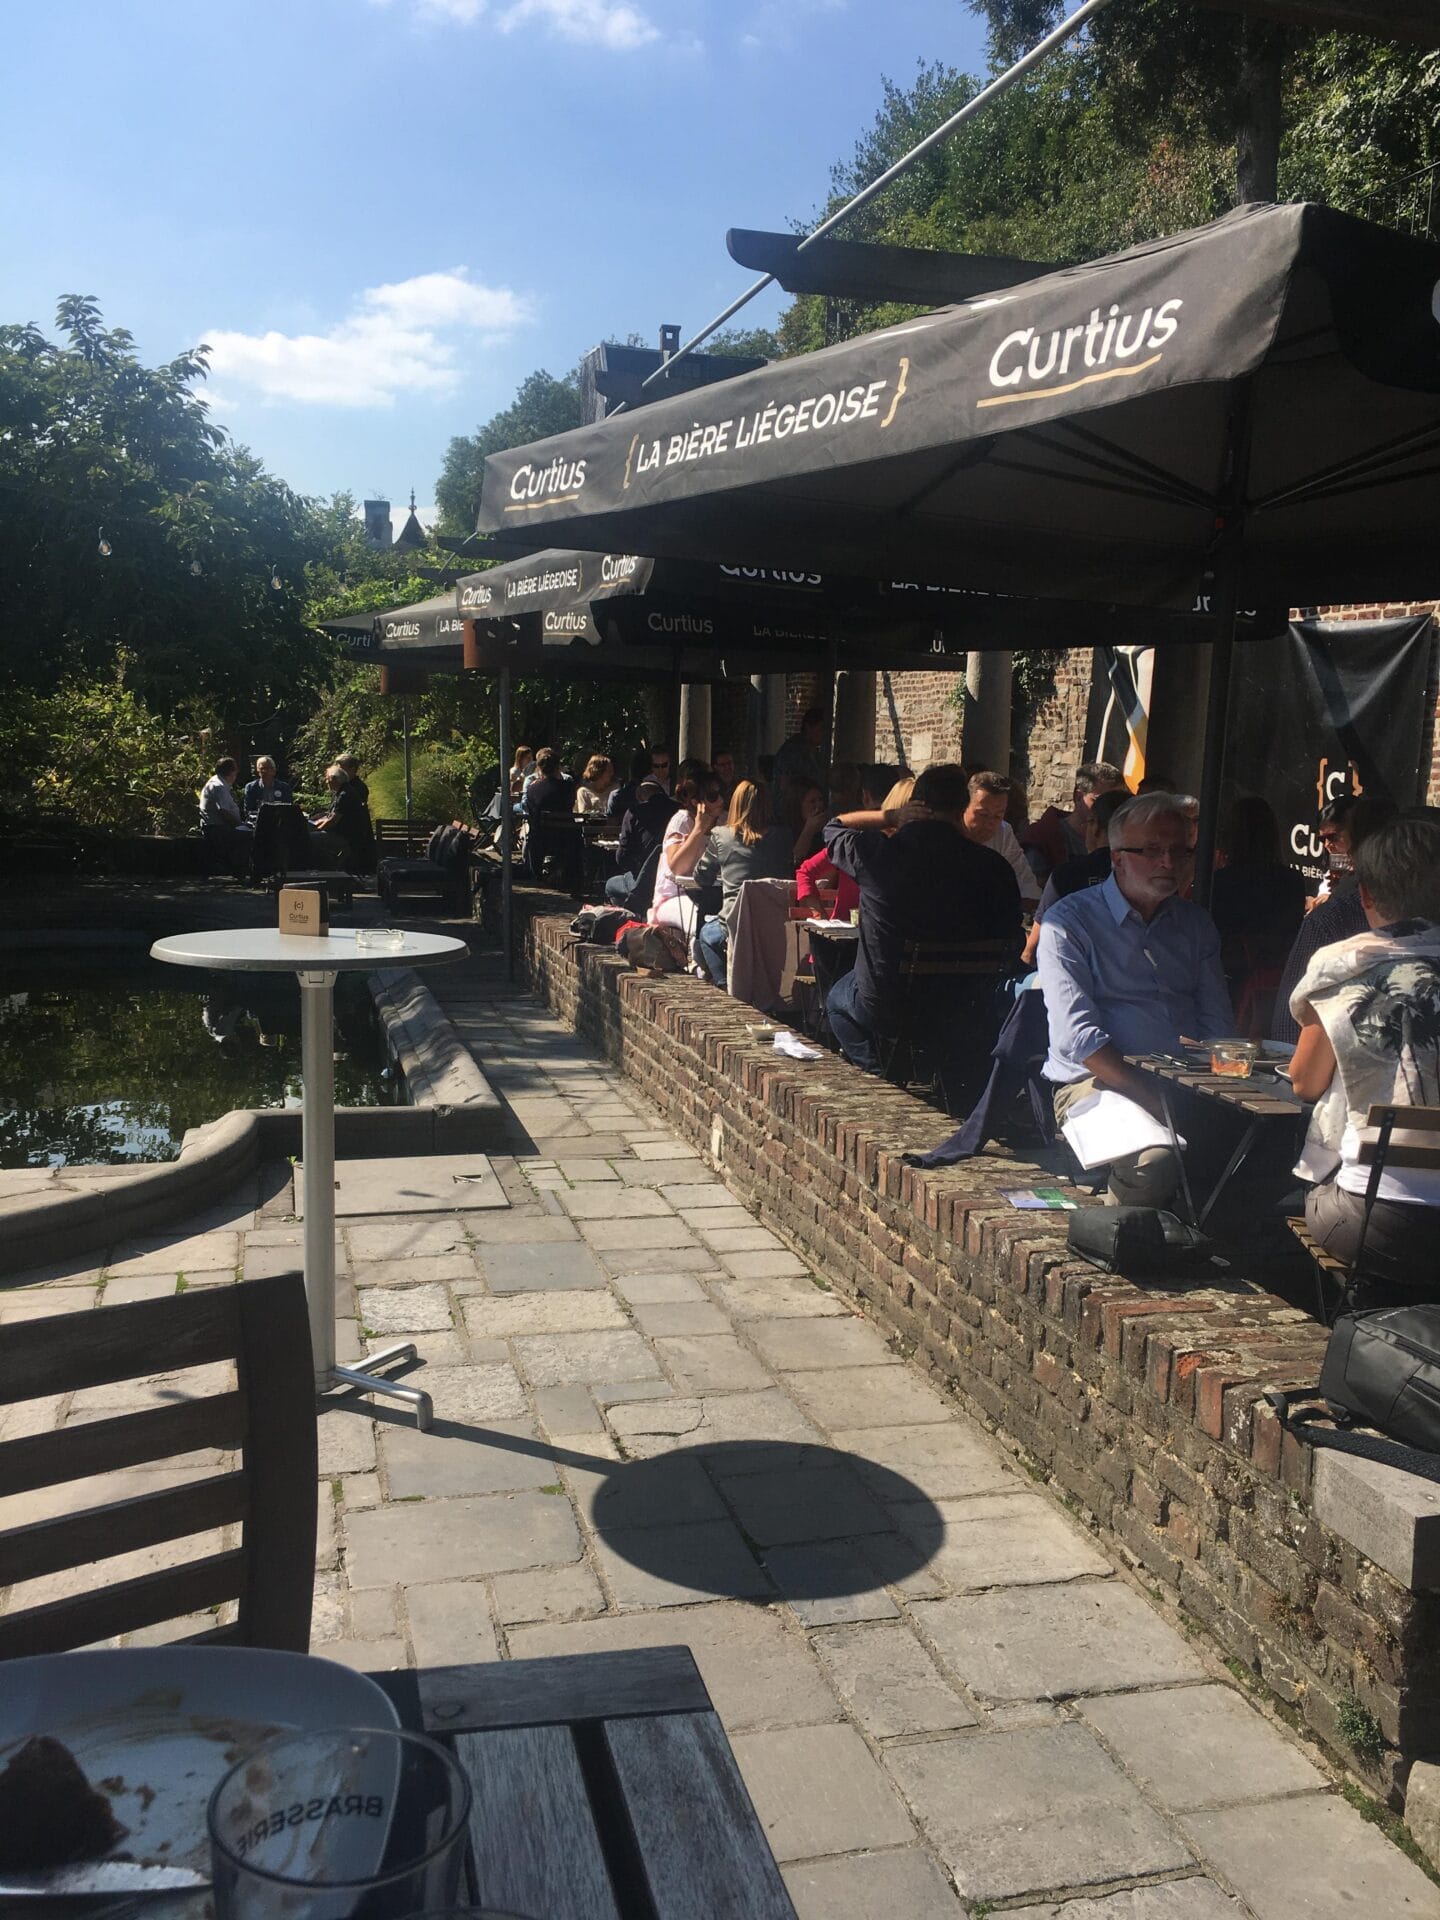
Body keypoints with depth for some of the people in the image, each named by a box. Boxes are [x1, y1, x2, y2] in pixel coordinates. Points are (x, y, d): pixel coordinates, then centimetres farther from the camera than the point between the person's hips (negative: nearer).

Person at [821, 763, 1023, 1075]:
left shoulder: (875, 851, -14)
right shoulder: (993, 867, -13)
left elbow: (833, 829, 10)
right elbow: (1013, 946, -5)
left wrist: (889, 816, 9)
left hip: (884, 1008, -1)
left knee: (838, 996, 32)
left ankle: (877, 1071, 19)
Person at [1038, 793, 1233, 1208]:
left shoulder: (1195, 923, 19)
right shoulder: (1069, 921, 0)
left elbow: (1217, 1024, 14)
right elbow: (1077, 1037, -11)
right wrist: (1147, 1096, -21)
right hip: (1095, 1081, -5)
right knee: (1153, 1158, -34)